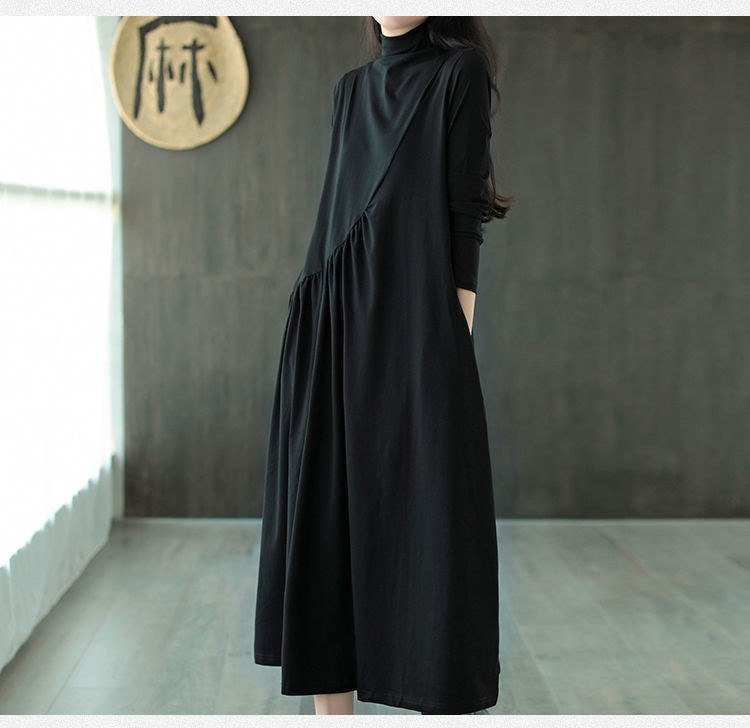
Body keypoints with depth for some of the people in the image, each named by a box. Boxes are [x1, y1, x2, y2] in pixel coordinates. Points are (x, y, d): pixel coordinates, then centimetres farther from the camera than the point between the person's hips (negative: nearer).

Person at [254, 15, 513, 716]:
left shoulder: (460, 71, 3)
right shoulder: (350, 87, 19)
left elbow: (465, 208, -3)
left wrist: (456, 334, -10)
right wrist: (316, 309, 9)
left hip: (414, 319, -5)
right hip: (332, 324, 5)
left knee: (421, 506, -6)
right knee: (323, 500, 2)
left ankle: (437, 698, 2)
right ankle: (333, 705, 9)